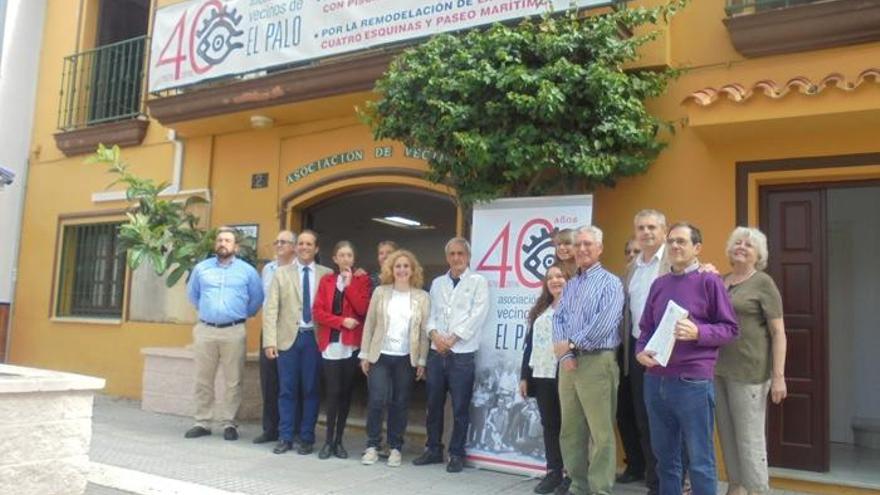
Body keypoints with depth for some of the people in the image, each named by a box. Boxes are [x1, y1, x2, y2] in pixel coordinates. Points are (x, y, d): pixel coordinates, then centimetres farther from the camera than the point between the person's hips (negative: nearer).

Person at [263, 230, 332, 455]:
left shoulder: (327, 274, 4)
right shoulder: (281, 273, 7)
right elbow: (271, 308, 2)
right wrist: (269, 341, -6)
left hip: (315, 338, -1)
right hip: (288, 337, 1)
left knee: (311, 390, 5)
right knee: (287, 390, 6)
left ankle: (307, 438, 16)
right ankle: (285, 437, 16)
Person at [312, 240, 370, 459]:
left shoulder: (361, 279, 5)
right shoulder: (326, 280, 9)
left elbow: (363, 309, -9)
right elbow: (318, 312, 0)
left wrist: (349, 284, -11)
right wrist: (342, 321, -12)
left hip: (351, 344, 0)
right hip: (330, 343, 0)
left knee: (345, 392, 6)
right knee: (333, 391, -5)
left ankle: (339, 440, 14)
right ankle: (329, 440, 4)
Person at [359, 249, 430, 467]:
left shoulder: (422, 297, 1)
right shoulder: (380, 292, 1)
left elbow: (424, 331, 1)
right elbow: (369, 324, 3)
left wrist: (422, 361, -2)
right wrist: (365, 355, 0)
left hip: (406, 359, 0)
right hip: (380, 356, 0)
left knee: (400, 404, 6)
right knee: (377, 400, -6)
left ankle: (395, 448, 18)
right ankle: (372, 446, 11)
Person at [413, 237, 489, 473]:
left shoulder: (478, 281, 0)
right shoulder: (437, 283, 14)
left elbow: (477, 315, -10)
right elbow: (430, 313, 11)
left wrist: (452, 338, -13)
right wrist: (434, 334, -8)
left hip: (462, 354, -4)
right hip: (436, 352, 4)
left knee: (460, 408, 2)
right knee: (434, 404, 11)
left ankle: (456, 454, 15)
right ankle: (433, 449, 25)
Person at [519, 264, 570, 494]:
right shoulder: (539, 310, 16)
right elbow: (530, 343, 15)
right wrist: (524, 376, 11)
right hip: (542, 375, 5)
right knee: (549, 424, 9)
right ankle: (554, 471, 18)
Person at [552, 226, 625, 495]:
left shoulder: (610, 282, -3)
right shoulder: (569, 285, 17)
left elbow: (605, 323, -16)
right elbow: (558, 319, 8)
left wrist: (572, 344, -10)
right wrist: (565, 355, -7)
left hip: (597, 362, -6)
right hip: (569, 363, 7)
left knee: (601, 432, -3)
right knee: (571, 429, 12)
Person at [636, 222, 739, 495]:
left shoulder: (709, 281, -2)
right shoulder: (659, 284, 13)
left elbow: (730, 328, -2)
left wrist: (698, 333, -19)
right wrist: (640, 350, -2)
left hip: (693, 382, -5)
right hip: (655, 381, 5)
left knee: (700, 461, 4)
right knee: (665, 457, 15)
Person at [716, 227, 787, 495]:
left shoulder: (763, 283, -4)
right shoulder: (719, 281, 11)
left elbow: (778, 332, -8)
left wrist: (778, 376, -13)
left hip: (749, 371, -6)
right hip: (718, 369, 6)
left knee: (749, 436, 0)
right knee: (727, 434, 12)